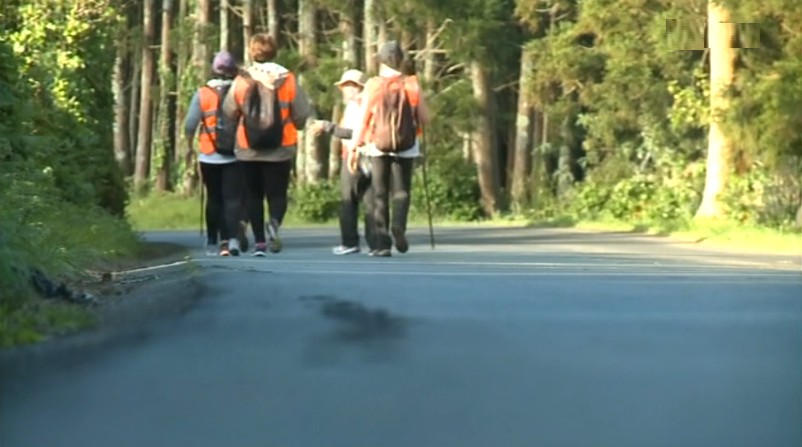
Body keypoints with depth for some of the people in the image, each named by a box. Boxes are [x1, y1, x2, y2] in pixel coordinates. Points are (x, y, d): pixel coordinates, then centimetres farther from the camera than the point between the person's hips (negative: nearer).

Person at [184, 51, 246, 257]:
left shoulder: (202, 94, -3)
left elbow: (190, 124, -2)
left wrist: (189, 147, 13)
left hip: (209, 157, 1)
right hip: (235, 156, -1)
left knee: (214, 199, 11)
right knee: (232, 198, -1)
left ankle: (213, 242, 14)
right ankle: (233, 238, -17)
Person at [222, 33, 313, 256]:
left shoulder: (241, 80, -4)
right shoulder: (287, 79, -5)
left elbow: (229, 112, -1)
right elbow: (303, 113, -5)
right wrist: (294, 124, 16)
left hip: (248, 149, 0)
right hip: (281, 148, 0)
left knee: (254, 195, 11)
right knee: (277, 193, 6)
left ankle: (259, 241, 7)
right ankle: (274, 222, -24)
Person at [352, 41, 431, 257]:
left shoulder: (373, 86, -3)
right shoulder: (412, 85, 0)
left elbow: (362, 120, -4)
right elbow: (425, 118, 2)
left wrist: (354, 148, 1)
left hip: (378, 146, 0)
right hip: (406, 146, 0)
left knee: (380, 194, 6)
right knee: (401, 190, 9)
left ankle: (382, 243, 1)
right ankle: (399, 226, -19)